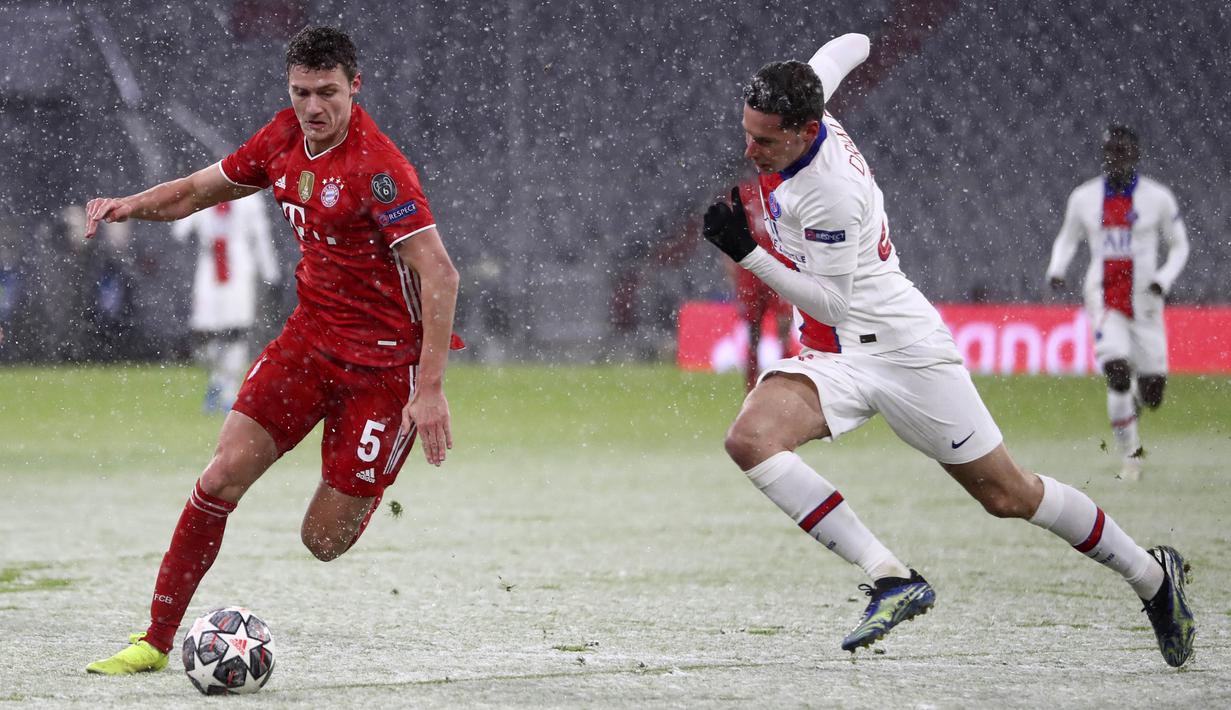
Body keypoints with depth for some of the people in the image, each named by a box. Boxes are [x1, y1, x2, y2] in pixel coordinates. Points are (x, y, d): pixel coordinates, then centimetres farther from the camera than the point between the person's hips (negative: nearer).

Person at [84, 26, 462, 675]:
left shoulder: (377, 167, -22)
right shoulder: (284, 139, 1)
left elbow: (439, 274, -26)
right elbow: (200, 190, 16)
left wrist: (430, 389, -31)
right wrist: (133, 205, -5)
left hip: (384, 361, -6)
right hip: (309, 337, 6)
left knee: (324, 541, -5)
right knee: (222, 477, -8)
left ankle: (370, 491, 30)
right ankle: (156, 639, 1)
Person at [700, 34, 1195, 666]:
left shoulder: (830, 193, -27)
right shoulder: (798, 110, -4)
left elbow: (833, 304, -20)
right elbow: (847, 48, 16)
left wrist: (748, 253, -26)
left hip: (901, 347, -8)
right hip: (835, 360, 8)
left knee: (1008, 496, 2)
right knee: (750, 438, -22)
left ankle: (1152, 576, 26)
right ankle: (891, 580, -23)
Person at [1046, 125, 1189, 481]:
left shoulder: (1157, 198, -3)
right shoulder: (1084, 198, 2)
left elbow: (1179, 245, 7)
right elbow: (1067, 239, 17)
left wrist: (1164, 279, -10)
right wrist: (1056, 269, -3)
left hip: (1144, 302, 0)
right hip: (1104, 301, 0)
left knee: (1152, 396, 0)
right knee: (1118, 374, -20)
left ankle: (1136, 391, 40)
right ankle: (1129, 455, -4)